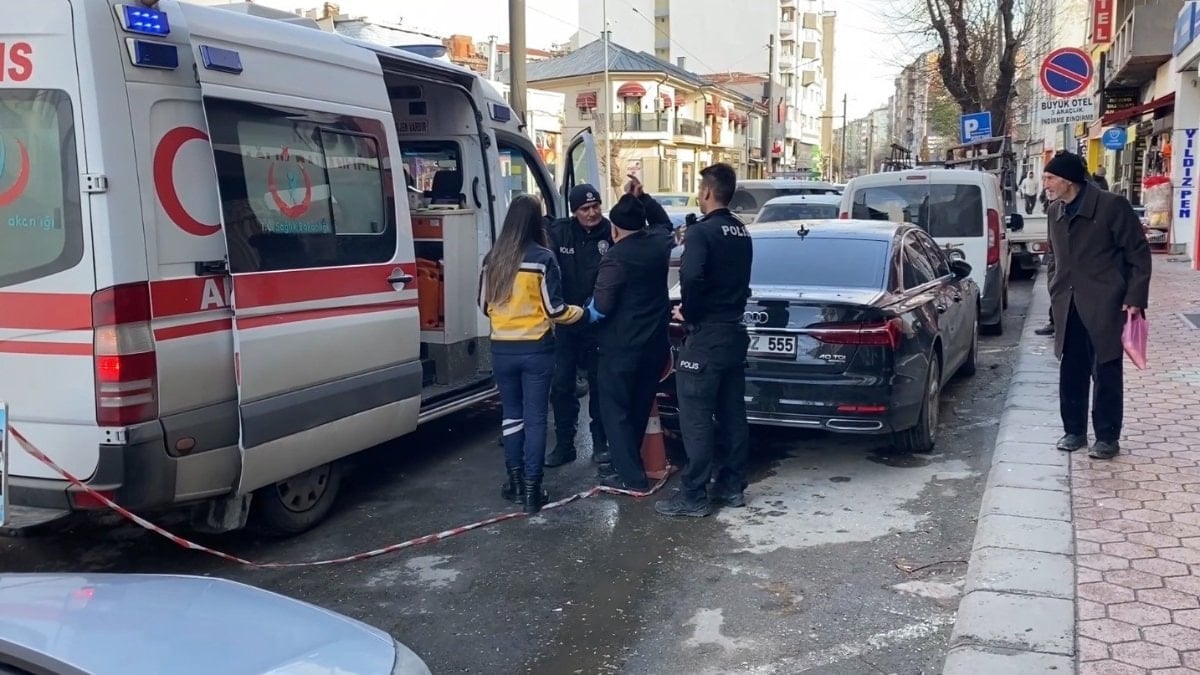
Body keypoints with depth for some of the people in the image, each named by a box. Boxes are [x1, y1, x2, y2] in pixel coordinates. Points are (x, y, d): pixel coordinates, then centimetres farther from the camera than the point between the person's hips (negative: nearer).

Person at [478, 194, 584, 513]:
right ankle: (531, 488, 5)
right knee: (535, 417, 3)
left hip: (502, 348, 4)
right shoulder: (543, 258, -12)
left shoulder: (493, 258, 2)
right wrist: (580, 312, 10)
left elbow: (484, 305, 11)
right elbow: (554, 310, -10)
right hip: (536, 349, -4)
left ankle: (515, 481, 22)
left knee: (512, 413, 17)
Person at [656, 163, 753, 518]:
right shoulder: (742, 234, 13)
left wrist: (688, 312, -14)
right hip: (734, 332, 9)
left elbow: (691, 277, -30)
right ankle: (732, 487, 21)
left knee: (696, 419, -3)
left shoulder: (701, 232, -15)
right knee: (733, 416, 13)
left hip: (706, 336, -9)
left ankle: (694, 496, 1)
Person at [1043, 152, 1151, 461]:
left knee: (1106, 374, 1)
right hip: (1069, 307, 6)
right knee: (1070, 373, 9)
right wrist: (1057, 293, 14)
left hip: (1104, 305, -5)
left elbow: (1138, 253, -7)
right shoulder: (1055, 212, 8)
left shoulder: (1112, 205, -10)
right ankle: (1074, 430, 21)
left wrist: (1135, 298, -12)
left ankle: (1107, 437, 11)